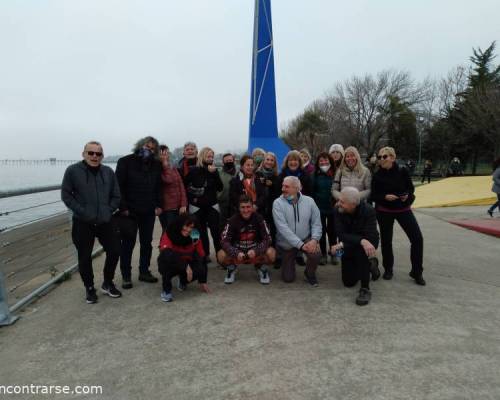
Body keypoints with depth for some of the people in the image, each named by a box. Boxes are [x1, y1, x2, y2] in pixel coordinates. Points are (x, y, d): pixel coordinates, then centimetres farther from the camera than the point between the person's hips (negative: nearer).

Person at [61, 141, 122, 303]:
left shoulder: (108, 172, 3)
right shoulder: (73, 171, -6)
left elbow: (116, 196, 9)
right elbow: (66, 195, -5)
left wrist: (109, 210, -4)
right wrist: (81, 211, -12)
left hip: (105, 222, 3)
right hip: (82, 223, -3)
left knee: (114, 251, 7)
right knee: (84, 257, 6)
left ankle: (108, 283, 29)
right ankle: (89, 288, 27)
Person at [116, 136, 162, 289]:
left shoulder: (156, 165, 7)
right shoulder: (125, 162, -6)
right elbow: (119, 186, -9)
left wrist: (158, 205, 3)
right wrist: (123, 207, -14)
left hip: (148, 211, 4)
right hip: (130, 211, -4)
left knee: (147, 242, 12)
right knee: (128, 244, 5)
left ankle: (144, 271, 25)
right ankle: (126, 276, 15)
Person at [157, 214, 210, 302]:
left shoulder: (195, 237, -11)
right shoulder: (168, 234, -21)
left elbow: (202, 258, -9)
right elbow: (166, 252, -39)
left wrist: (203, 282, -10)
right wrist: (186, 266, -44)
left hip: (187, 265, 3)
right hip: (170, 266, -3)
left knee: (199, 269, -29)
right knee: (166, 255, -36)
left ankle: (183, 281, 9)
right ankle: (166, 290, -18)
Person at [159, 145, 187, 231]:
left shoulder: (174, 169, 13)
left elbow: (181, 186, 7)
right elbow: (168, 180, -24)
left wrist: (183, 204, -3)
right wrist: (165, 164, -15)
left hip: (178, 207, 6)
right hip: (166, 207, -6)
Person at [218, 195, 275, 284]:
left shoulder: (259, 218, -11)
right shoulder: (233, 220, -12)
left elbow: (267, 239, -13)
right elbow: (224, 241, -15)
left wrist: (255, 251, -30)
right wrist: (236, 253, -32)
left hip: (256, 253, 0)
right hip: (237, 252, 0)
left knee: (271, 253, -29)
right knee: (221, 255, -28)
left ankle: (261, 268, 5)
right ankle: (231, 269, 7)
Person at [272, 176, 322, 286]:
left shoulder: (309, 201, -7)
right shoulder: (278, 203, -15)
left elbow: (316, 223, -5)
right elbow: (283, 228, -23)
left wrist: (314, 239, -23)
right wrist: (300, 245, -28)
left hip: (306, 239, 1)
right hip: (286, 244, -1)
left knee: (316, 254, -31)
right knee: (288, 278, 3)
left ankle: (309, 274, 5)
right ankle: (285, 261, 39)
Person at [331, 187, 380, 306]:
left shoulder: (368, 211, -27)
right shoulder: (338, 210, -22)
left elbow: (369, 237, -32)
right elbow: (341, 234, -27)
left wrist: (343, 244, -39)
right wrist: (362, 240, -44)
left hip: (367, 243, -3)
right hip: (349, 245, 3)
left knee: (360, 250, -40)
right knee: (348, 282, 5)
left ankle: (365, 289, -25)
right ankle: (370, 264, 33)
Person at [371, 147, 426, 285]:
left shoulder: (402, 171, -8)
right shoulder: (377, 175, -8)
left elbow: (411, 188, 3)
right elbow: (373, 195, -5)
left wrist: (407, 195, -18)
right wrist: (385, 197, -23)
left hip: (403, 209, 0)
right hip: (384, 211, 0)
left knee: (417, 238, -7)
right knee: (386, 240, 7)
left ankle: (416, 272, 8)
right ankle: (388, 269, 27)